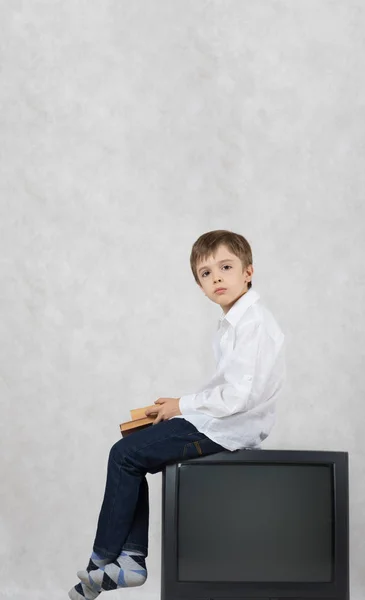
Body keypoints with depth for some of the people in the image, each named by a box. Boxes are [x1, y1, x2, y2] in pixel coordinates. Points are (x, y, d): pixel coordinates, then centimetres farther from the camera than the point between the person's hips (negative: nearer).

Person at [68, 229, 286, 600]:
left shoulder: (253, 322, -19)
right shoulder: (232, 321, 13)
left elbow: (238, 395, -25)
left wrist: (183, 406, -13)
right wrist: (184, 404, 6)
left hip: (225, 430, -10)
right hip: (220, 422, 10)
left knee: (124, 454, -7)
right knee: (131, 454, 10)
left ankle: (102, 561, 5)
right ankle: (132, 558, 7)